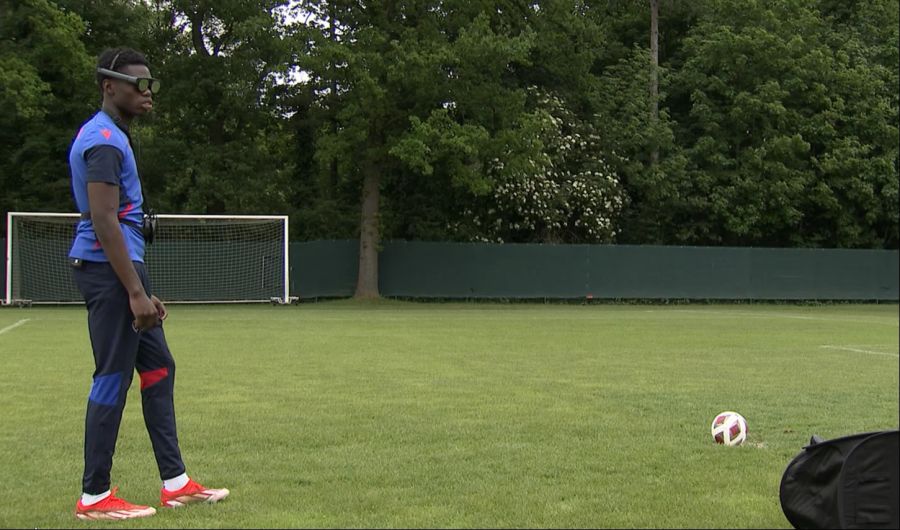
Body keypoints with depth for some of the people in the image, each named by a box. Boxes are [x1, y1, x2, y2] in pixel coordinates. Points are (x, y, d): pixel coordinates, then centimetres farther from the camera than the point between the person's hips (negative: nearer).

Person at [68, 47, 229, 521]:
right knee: (113, 378, -5)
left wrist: (141, 292, 22)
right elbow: (104, 221, -21)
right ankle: (94, 497, 4)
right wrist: (136, 292, -22)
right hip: (109, 270, -11)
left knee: (158, 368, 12)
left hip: (119, 270, 11)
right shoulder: (104, 140, -14)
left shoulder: (110, 136, 18)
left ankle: (175, 484, 17)